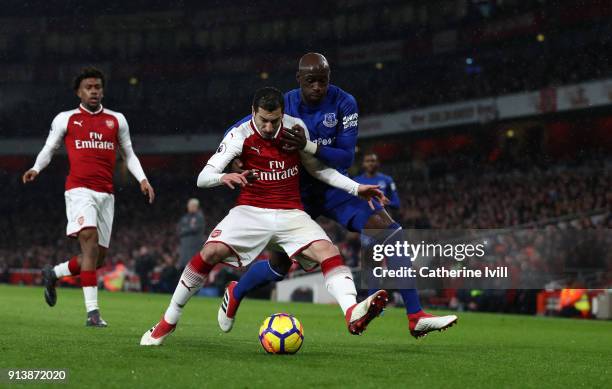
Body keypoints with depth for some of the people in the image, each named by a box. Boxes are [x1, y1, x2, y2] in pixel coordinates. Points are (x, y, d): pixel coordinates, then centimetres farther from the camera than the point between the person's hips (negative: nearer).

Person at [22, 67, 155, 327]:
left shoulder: (117, 120, 15)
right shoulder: (65, 119, 8)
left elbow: (128, 154, 22)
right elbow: (49, 149, 14)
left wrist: (142, 179, 7)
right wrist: (36, 169, -6)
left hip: (106, 194, 4)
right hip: (79, 190, -4)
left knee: (98, 258, 4)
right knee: (90, 240, -24)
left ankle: (53, 274, 31)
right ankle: (92, 311, -26)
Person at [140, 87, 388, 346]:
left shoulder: (296, 128, 0)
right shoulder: (240, 135, -8)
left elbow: (317, 168, 15)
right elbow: (203, 178, -14)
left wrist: (356, 188, 6)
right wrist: (223, 177, -37)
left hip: (291, 214, 2)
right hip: (251, 211, -2)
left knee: (328, 252, -24)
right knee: (211, 252, -23)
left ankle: (353, 314, -43)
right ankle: (168, 322, -9)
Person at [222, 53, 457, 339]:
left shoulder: (344, 104, -15)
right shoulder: (283, 106, -15)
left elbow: (346, 157, -20)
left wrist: (309, 147, -35)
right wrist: (235, 160, -25)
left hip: (334, 187, 1)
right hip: (297, 192, -1)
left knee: (392, 235, -18)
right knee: (279, 266, 4)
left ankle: (416, 317, -18)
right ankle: (236, 294, 38)